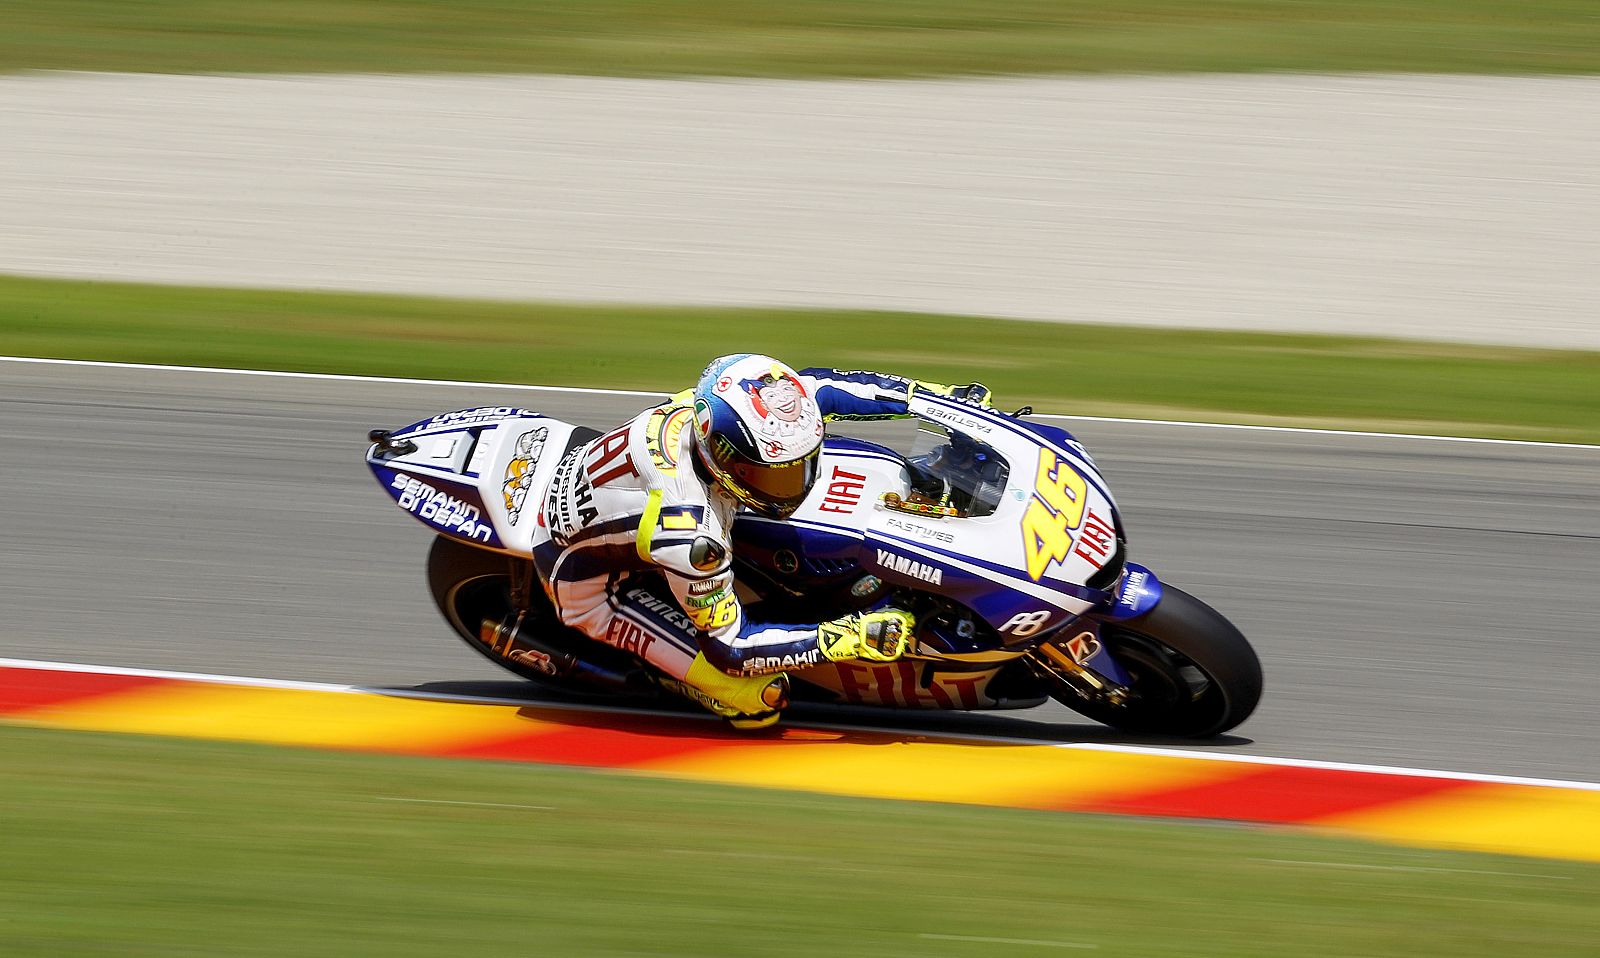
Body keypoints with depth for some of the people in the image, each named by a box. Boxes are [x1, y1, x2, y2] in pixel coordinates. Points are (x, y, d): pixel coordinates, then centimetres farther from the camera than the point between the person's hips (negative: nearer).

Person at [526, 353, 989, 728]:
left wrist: (933, 393, -7)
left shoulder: (712, 406, -24)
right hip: (595, 585, -7)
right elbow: (729, 647, -29)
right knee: (759, 698, -19)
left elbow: (818, 386, -4)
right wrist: (848, 638, -33)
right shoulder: (691, 533, -42)